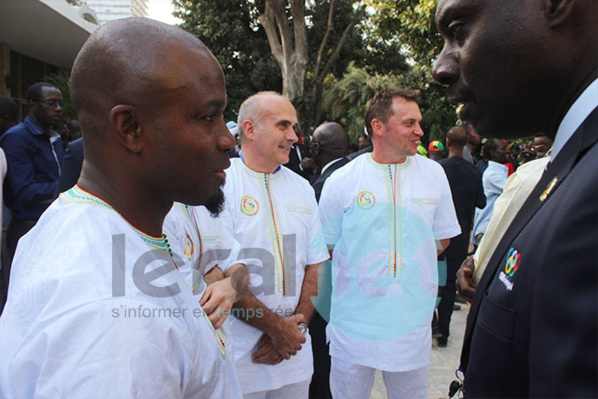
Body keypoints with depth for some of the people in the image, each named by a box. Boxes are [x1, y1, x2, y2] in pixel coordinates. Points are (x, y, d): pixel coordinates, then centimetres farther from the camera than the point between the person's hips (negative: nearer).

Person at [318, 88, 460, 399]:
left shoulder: (433, 173, 1)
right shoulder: (341, 181, -6)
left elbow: (442, 238, 11)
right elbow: (325, 247, 2)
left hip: (412, 323, 2)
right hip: (354, 323, -2)